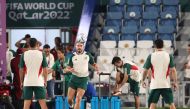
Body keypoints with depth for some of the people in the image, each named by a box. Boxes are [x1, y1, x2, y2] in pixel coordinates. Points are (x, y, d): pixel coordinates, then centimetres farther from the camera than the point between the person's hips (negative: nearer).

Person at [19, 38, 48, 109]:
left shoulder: (24, 54, 0)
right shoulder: (41, 54, -2)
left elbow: (21, 70, 2)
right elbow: (45, 69, -2)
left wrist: (21, 82, 12)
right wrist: (45, 81, 9)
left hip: (27, 82, 1)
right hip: (39, 82, -1)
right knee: (42, 103, 3)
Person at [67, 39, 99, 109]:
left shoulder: (87, 55, 0)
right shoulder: (73, 56, 1)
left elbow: (93, 64, 12)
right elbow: (68, 67, 2)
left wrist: (97, 69, -9)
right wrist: (70, 69, -22)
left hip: (83, 79, -1)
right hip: (74, 78, 1)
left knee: (78, 99, -14)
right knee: (69, 99, 1)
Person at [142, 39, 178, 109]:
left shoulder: (151, 56, -2)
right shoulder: (169, 56, -1)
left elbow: (145, 70, 2)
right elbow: (173, 70, -3)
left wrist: (143, 80, 16)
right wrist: (175, 82, 5)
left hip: (155, 84, 0)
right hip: (166, 84, 0)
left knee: (152, 103, 4)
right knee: (171, 103, 8)